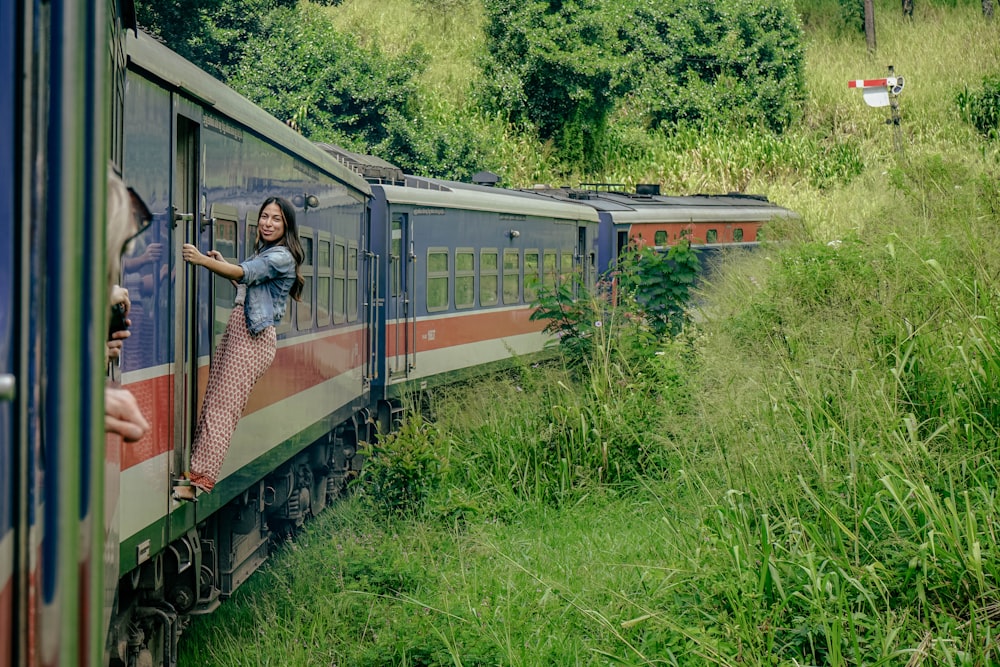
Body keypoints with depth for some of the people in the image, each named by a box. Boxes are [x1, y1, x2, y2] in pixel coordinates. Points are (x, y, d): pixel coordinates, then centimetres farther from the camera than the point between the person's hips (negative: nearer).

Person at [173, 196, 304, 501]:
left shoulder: (282, 257, -9)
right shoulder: (263, 253, 22)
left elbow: (245, 273, -24)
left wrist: (203, 260, -36)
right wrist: (223, 263, 19)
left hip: (253, 337, -10)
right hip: (235, 331, 10)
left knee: (222, 408, -14)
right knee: (211, 404, 3)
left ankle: (202, 479, -18)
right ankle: (197, 470, 3)